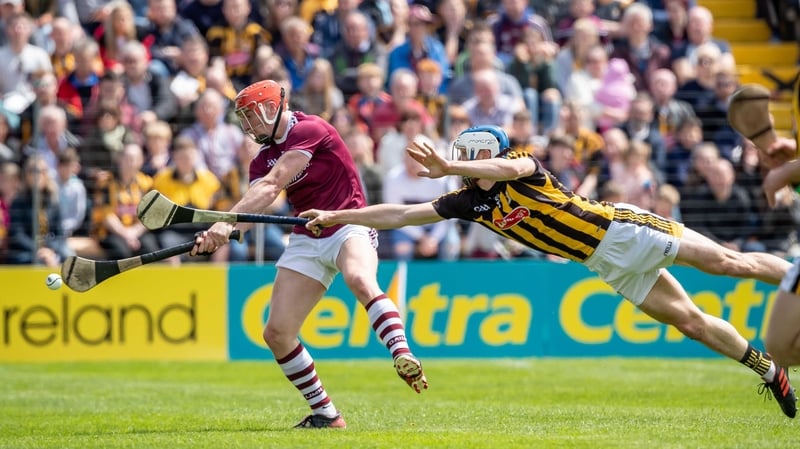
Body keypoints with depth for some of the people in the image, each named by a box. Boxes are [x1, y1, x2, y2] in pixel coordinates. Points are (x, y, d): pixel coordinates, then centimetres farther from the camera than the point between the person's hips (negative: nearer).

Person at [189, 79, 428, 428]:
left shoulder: (308, 130, -12)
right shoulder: (263, 159, 12)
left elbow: (271, 188, -21)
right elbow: (255, 203, -5)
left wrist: (226, 223, -31)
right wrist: (221, 233, -25)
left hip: (348, 227, -7)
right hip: (306, 239, 7)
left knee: (359, 279, -40)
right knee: (277, 333, -3)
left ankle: (403, 357, -49)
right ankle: (325, 414, 8)